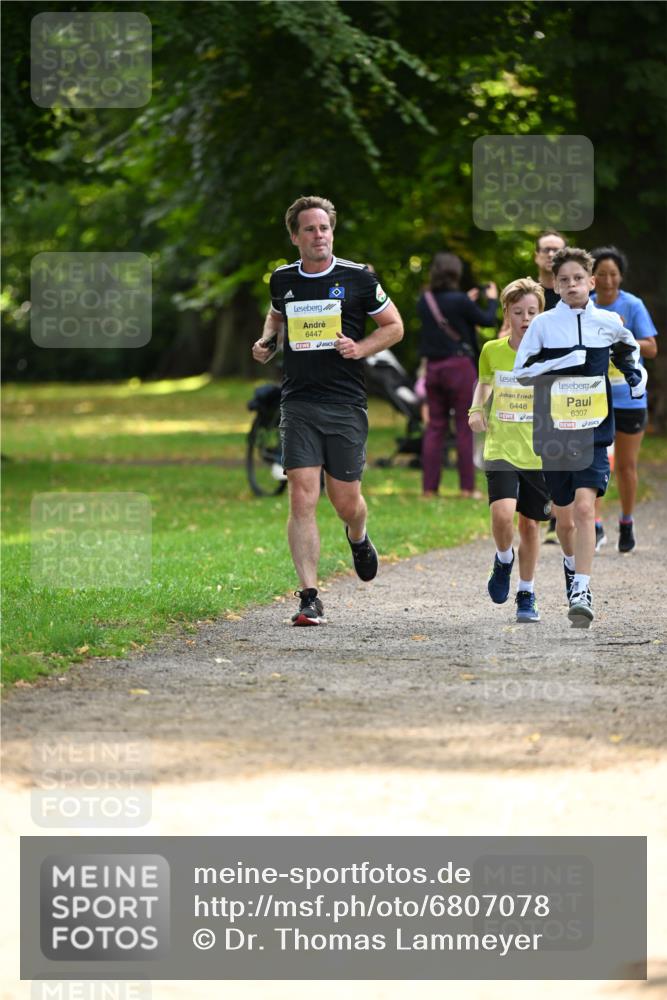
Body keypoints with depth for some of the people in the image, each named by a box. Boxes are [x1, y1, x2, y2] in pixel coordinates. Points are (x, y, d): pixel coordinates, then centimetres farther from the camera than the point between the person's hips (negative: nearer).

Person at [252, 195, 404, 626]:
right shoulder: (282, 280, 7)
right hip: (298, 404, 1)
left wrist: (360, 348, -10)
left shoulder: (358, 278, -2)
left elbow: (394, 326, 7)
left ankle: (358, 538, 43)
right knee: (302, 498, -11)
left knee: (345, 500, 5)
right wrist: (267, 343, 8)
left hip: (346, 404, -1)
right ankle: (310, 598, -10)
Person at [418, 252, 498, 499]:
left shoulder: (425, 301, 2)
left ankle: (429, 486, 6)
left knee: (435, 426, 8)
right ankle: (467, 487, 1)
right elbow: (487, 320, -3)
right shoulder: (459, 301, -14)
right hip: (459, 366, -5)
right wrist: (492, 299, 14)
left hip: (433, 367, 5)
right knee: (465, 427, 1)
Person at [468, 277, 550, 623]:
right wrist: (476, 410, 2)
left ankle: (527, 596, 25)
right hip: (501, 450, 0)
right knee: (502, 514, -21)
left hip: (539, 454, 0)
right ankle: (503, 559, 12)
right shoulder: (492, 351, 0)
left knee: (530, 524, 8)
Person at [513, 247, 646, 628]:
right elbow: (522, 370, -4)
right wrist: (565, 361, -15)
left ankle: (582, 591, -22)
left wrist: (636, 372, 8)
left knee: (585, 507, -18)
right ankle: (572, 564, 41)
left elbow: (629, 349, 26)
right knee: (564, 516, 11)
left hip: (594, 432, -1)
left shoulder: (609, 322, 4)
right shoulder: (543, 324, -1)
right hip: (554, 433, 1)